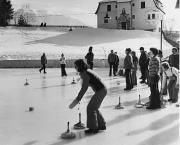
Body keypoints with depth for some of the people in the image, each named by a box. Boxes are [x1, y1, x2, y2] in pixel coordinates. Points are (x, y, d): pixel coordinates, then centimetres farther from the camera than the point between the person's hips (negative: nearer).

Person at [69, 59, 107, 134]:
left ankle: (93, 128, 7)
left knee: (91, 108, -2)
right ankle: (101, 125, 26)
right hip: (102, 90, 10)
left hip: (101, 91, -10)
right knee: (94, 108, 17)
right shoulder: (87, 71, 10)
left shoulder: (85, 74, -20)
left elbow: (84, 89, -24)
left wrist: (77, 100, -24)